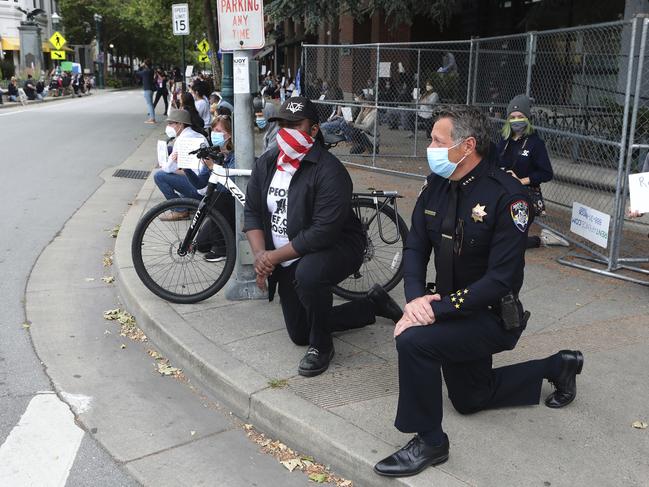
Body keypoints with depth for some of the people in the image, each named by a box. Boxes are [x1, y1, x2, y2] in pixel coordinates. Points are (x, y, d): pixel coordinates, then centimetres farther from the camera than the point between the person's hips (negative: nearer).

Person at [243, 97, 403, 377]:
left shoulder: (329, 172, -23)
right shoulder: (266, 163, -2)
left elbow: (323, 232, -29)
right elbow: (252, 212, 0)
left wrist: (275, 256, -25)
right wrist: (259, 254, -17)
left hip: (335, 247, -7)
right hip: (288, 261, 7)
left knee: (308, 274, -42)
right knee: (299, 334, 12)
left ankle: (321, 346, -13)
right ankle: (374, 304, 30)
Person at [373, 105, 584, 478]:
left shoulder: (506, 196, -24)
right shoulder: (436, 184, -3)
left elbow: (502, 279, -27)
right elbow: (416, 247, -2)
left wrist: (437, 309, -31)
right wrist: (415, 298, -20)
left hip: (492, 317, -8)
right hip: (453, 310, 8)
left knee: (414, 341, -31)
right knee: (469, 400, 24)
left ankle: (429, 442, -10)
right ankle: (557, 367, 42)